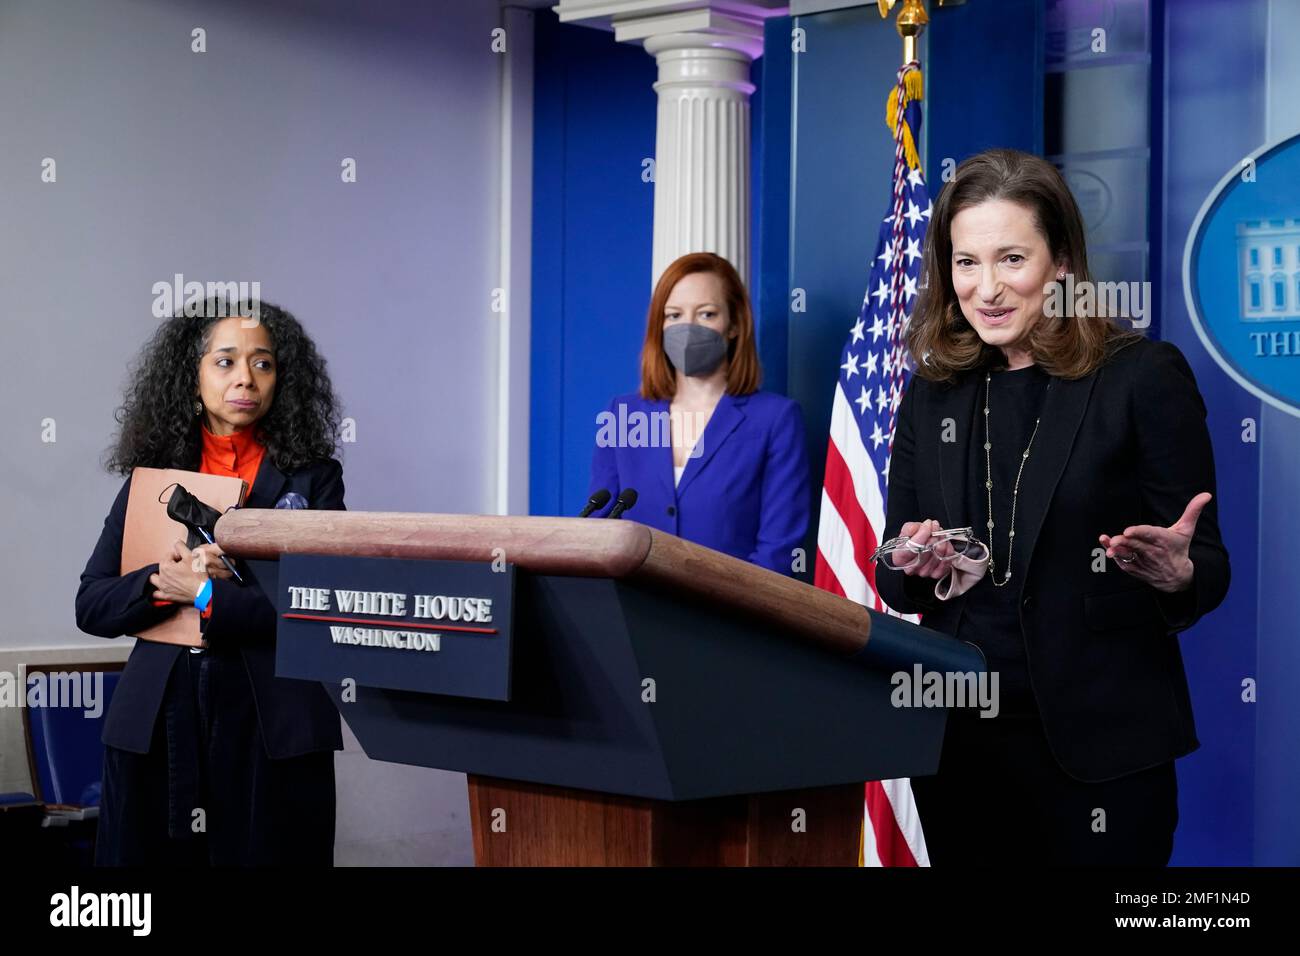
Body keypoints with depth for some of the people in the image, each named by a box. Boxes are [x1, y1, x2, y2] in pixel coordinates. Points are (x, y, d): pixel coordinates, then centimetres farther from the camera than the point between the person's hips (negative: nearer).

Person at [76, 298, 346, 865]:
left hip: (272, 727, -2)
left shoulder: (313, 478, 3)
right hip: (157, 725, 2)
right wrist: (162, 582, -12)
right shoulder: (154, 474, 10)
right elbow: (91, 605, 6)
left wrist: (207, 595, -12)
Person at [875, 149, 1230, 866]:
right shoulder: (933, 395, 8)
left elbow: (1209, 568, -5)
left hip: (1100, 751, -4)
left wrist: (1176, 573, -27)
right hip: (957, 741, 4)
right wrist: (915, 567, -11)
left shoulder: (1144, 376, -7)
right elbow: (896, 585, 11)